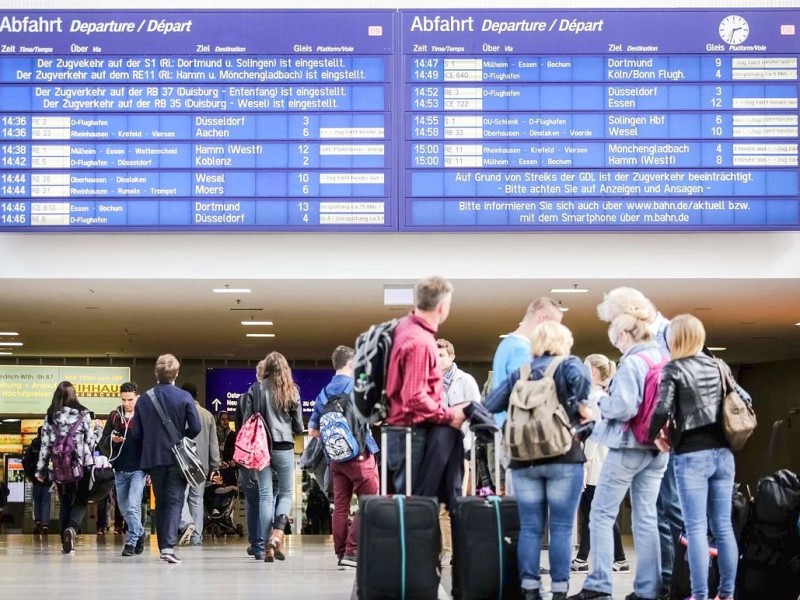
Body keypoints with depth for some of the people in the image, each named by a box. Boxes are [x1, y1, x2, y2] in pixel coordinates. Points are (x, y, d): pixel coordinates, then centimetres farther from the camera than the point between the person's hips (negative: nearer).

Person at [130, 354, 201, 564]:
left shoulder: (144, 399, 0)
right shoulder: (184, 397, -7)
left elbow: (135, 432, 0)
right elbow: (195, 427, -10)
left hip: (153, 458, 3)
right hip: (177, 458, -3)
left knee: (160, 503, 14)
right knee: (175, 501, -3)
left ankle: (163, 546, 17)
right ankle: (169, 546, -18)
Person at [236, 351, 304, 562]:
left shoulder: (255, 390, 1)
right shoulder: (291, 392, 2)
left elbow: (246, 420, -1)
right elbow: (299, 426, 5)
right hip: (284, 446, 0)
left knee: (265, 495, 4)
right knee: (286, 493, 10)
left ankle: (264, 546, 0)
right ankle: (278, 533, -13)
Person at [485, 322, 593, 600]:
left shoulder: (519, 373, 13)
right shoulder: (568, 364, 2)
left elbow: (491, 405, 4)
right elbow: (581, 378, -22)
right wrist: (582, 407, -8)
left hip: (524, 460, 3)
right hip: (563, 458, -3)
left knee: (529, 528, 5)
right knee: (561, 528, -1)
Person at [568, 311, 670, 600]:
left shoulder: (631, 363, -13)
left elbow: (623, 407, -22)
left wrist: (601, 403, -4)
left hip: (628, 446, -7)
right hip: (657, 448, 7)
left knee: (602, 513, 0)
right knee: (646, 516, 7)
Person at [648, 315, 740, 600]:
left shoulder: (673, 369, -5)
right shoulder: (718, 366, 12)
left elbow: (662, 409, -14)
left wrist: (654, 434, 3)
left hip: (692, 455, -5)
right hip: (722, 452, 5)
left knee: (696, 528, -4)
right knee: (723, 526, 7)